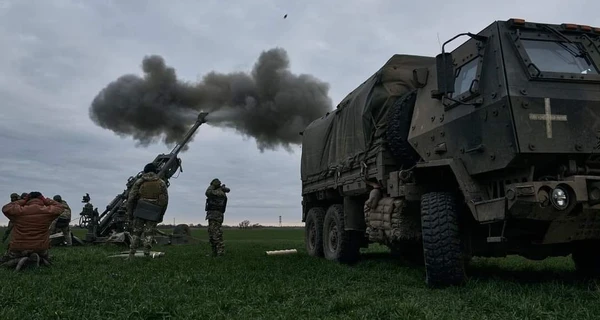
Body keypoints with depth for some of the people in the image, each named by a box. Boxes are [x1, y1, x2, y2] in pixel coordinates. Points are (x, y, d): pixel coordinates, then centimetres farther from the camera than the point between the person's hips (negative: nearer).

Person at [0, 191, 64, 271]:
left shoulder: (19, 211, -11)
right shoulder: (47, 211, -11)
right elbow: (60, 207, 8)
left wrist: (23, 201, 5)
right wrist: (45, 200, 5)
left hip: (19, 248, -1)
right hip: (40, 248, 1)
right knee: (46, 260, 31)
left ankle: (19, 260, -4)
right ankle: (36, 258, -1)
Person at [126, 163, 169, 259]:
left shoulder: (139, 182, 6)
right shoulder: (161, 183, 8)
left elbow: (131, 198, 3)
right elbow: (164, 201, 5)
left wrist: (129, 213, 10)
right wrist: (160, 215, 12)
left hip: (140, 211, 0)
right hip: (153, 213, 0)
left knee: (136, 232, 9)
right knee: (149, 234, 4)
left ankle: (131, 255, 5)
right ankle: (146, 255, -2)